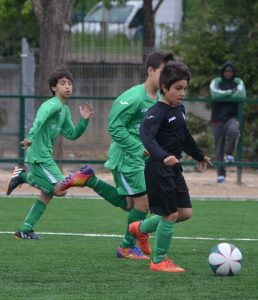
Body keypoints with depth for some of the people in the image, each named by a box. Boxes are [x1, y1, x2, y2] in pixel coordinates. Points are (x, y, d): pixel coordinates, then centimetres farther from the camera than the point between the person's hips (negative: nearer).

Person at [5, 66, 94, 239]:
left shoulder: (65, 110, 17)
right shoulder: (53, 104, -12)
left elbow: (72, 134, 22)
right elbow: (40, 119, -31)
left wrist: (84, 120, 7)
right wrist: (31, 137, -47)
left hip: (45, 155, 10)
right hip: (39, 155, -10)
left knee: (47, 194, 15)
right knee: (60, 190, -15)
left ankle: (25, 229, 19)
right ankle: (23, 176, -3)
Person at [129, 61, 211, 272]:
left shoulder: (179, 109, 10)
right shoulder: (157, 112, -18)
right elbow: (147, 135, -35)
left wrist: (199, 155, 39)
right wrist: (163, 156, -50)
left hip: (174, 168, 9)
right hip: (159, 169, -9)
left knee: (185, 212, 9)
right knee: (171, 214, -4)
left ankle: (141, 228, 29)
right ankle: (159, 261, 12)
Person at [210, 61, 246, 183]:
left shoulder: (238, 82, 10)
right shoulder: (216, 82, 8)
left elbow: (242, 95, -9)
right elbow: (215, 94, -12)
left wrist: (223, 95, -9)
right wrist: (231, 92, -8)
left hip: (232, 117, -1)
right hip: (218, 118, 1)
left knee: (233, 130, -34)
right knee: (219, 145, -2)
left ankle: (230, 154, -10)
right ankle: (220, 173, 4)